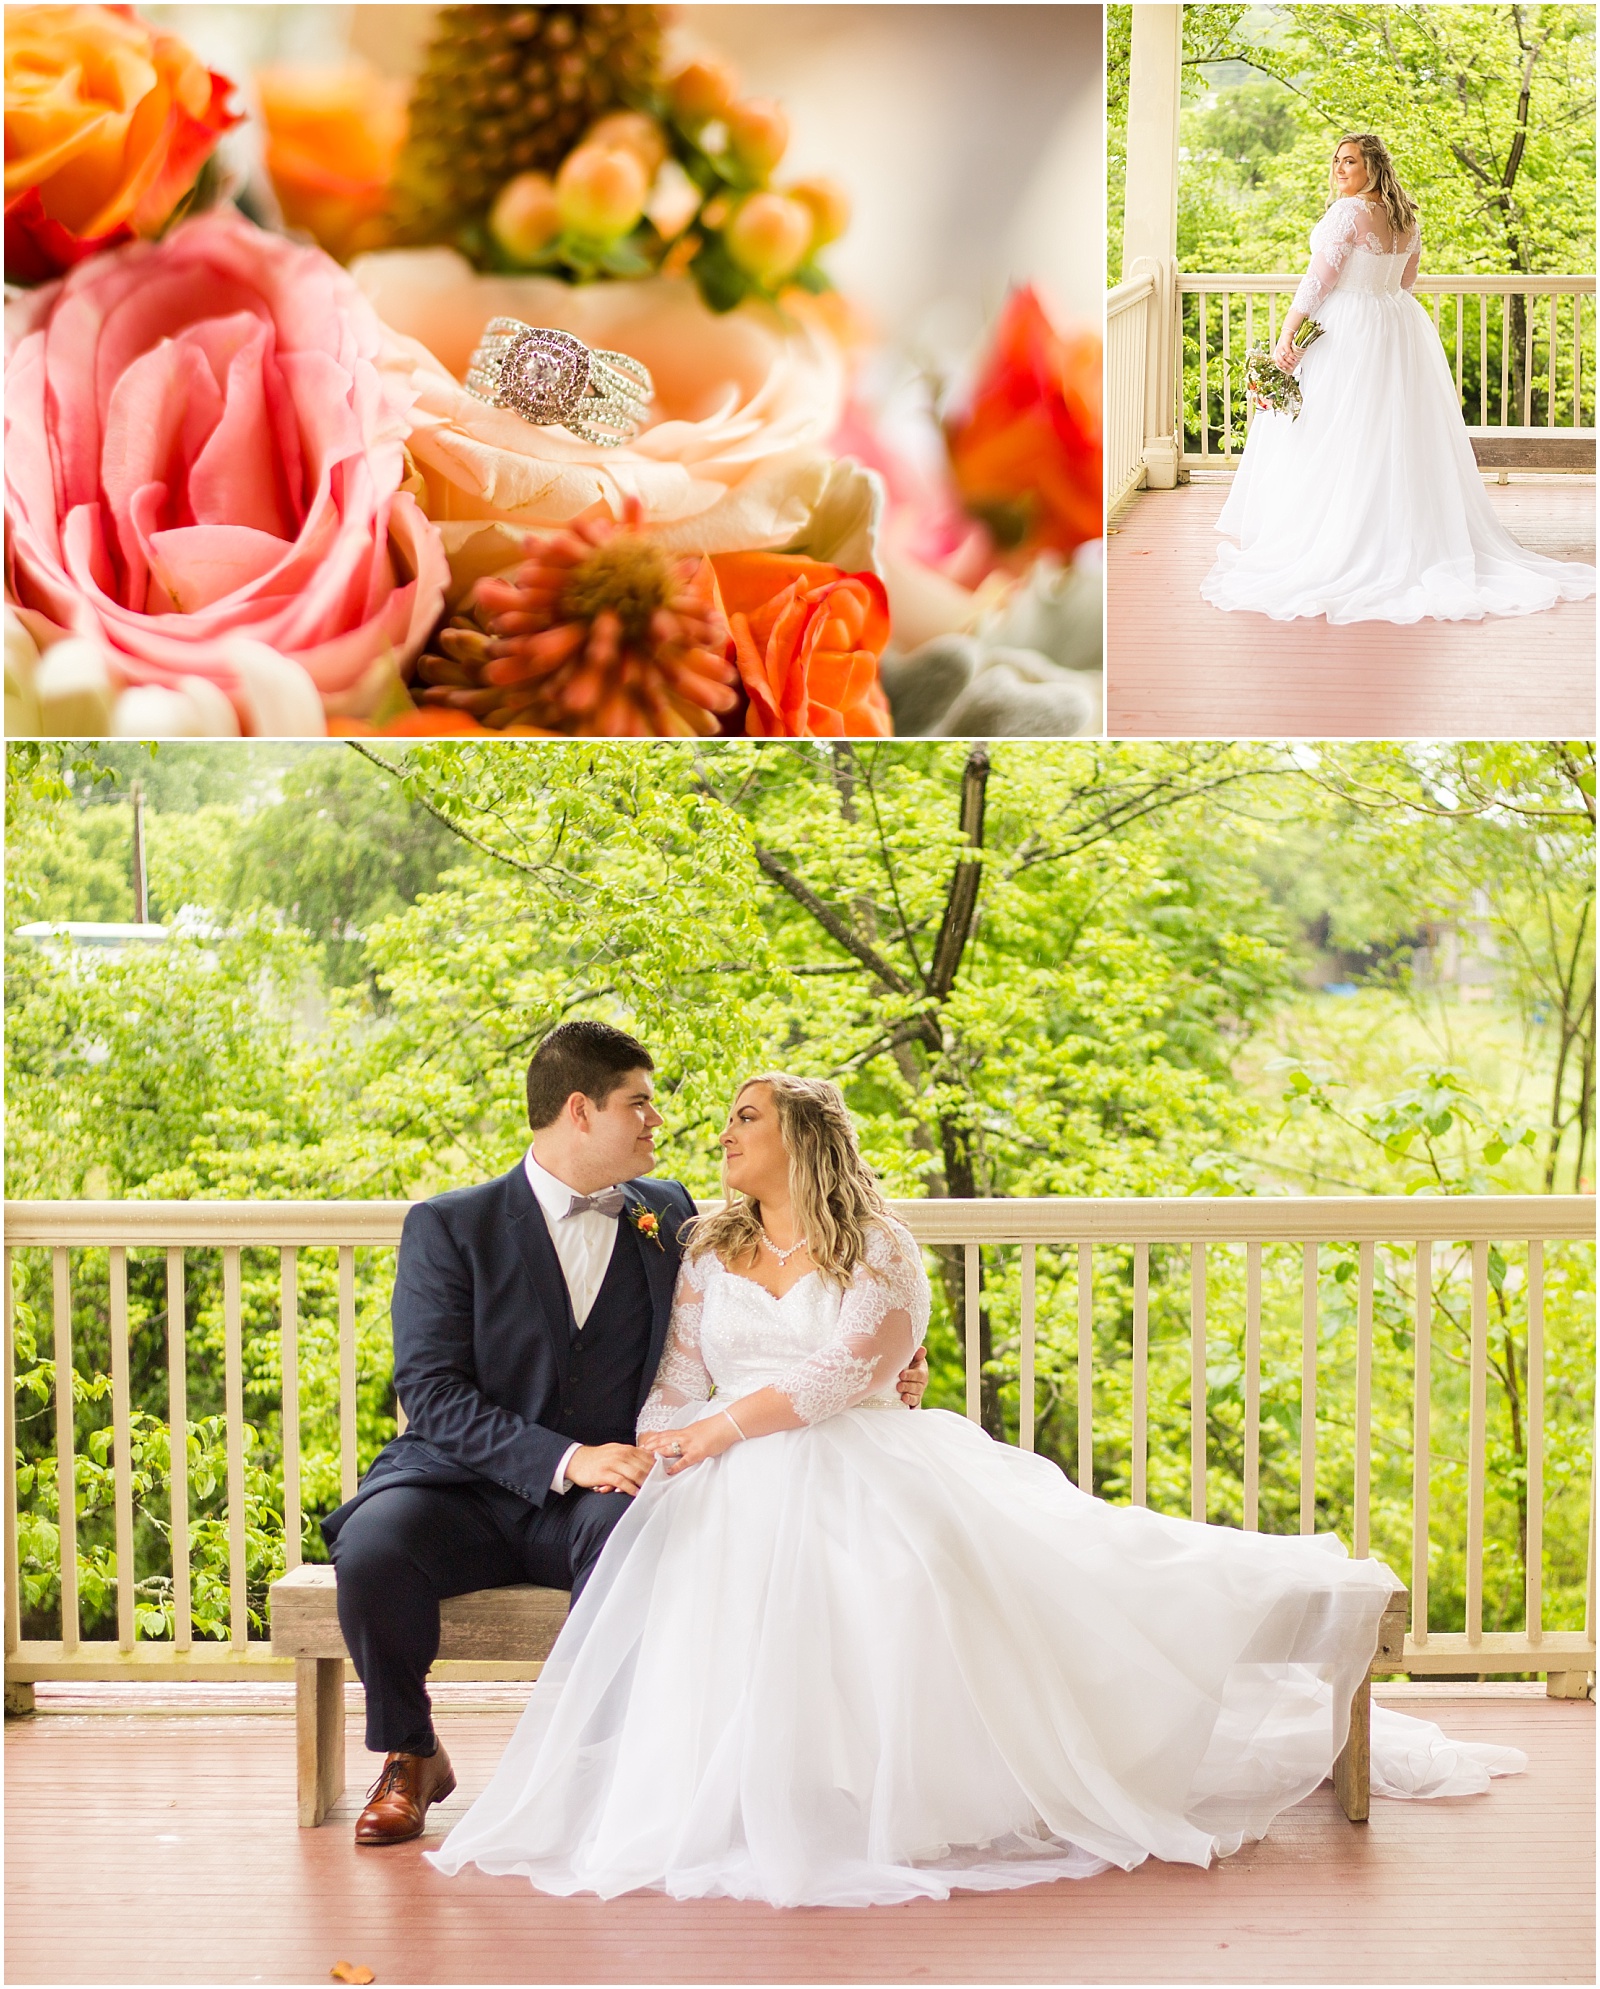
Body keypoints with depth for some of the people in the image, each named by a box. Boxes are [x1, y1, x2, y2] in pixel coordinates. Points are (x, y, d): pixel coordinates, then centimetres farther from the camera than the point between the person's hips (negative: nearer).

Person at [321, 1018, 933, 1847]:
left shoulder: (667, 1216, 11)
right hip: (459, 1488, -1)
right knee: (373, 1546, -32)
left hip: (597, 1498, 1)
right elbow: (431, 1395, -10)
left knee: (629, 1532, -35)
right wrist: (564, 1459, -22)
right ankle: (409, 1755, -4)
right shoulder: (449, 1227, -1)